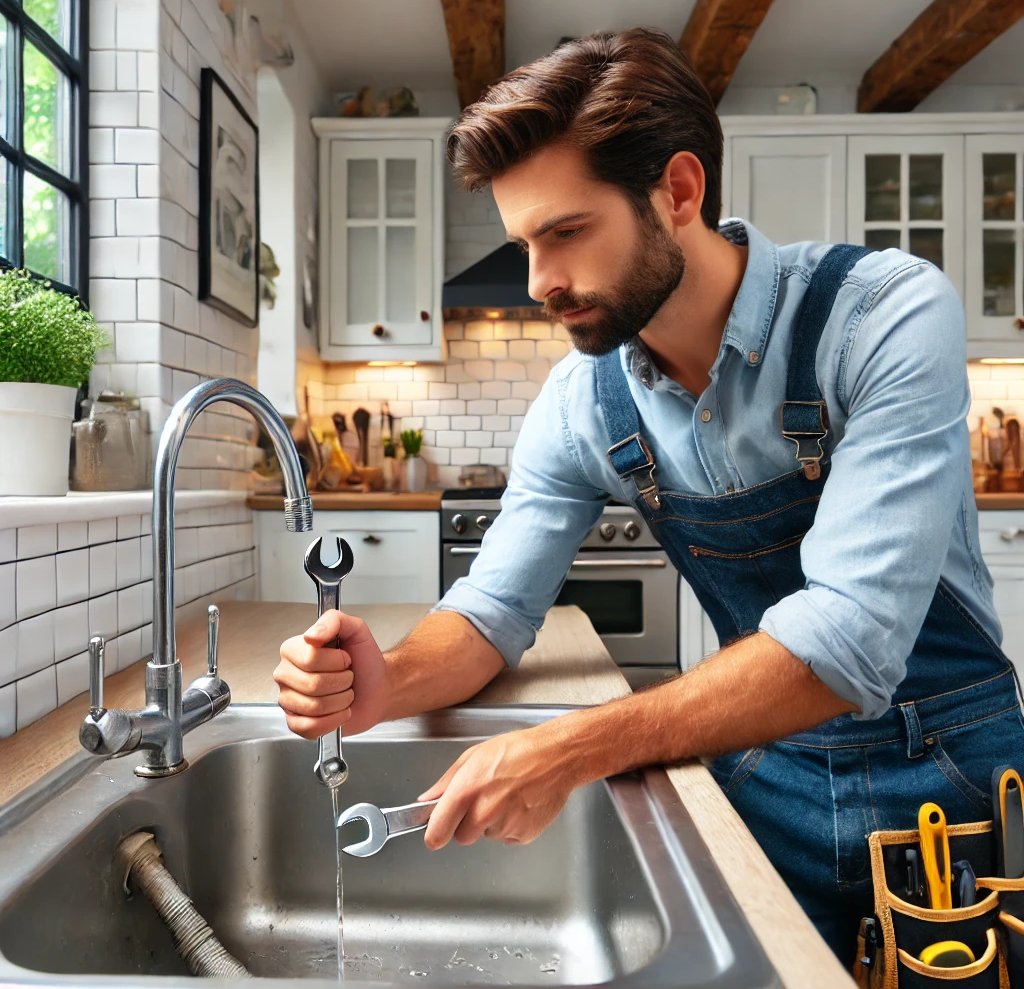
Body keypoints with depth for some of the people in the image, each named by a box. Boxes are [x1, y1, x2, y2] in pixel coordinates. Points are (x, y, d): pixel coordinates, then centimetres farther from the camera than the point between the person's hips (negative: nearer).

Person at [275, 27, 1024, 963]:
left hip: (945, 766, -2)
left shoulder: (889, 315, -23)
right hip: (765, 770, 3)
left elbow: (849, 639, -32)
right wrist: (389, 683, -25)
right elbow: (496, 606, -4)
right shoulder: (579, 401, -9)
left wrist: (575, 748, -36)